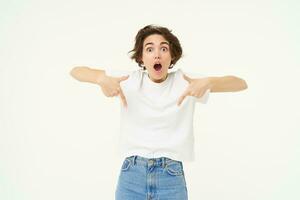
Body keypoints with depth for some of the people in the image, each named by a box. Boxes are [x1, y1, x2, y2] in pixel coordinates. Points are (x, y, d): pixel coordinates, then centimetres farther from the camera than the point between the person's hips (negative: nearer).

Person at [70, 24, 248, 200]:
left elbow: (241, 84, -4)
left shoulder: (184, 82, 0)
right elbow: (76, 71, 2)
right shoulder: (130, 80, 2)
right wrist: (102, 78, -20)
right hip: (132, 175, 1)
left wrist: (208, 81, -24)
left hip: (171, 176, 0)